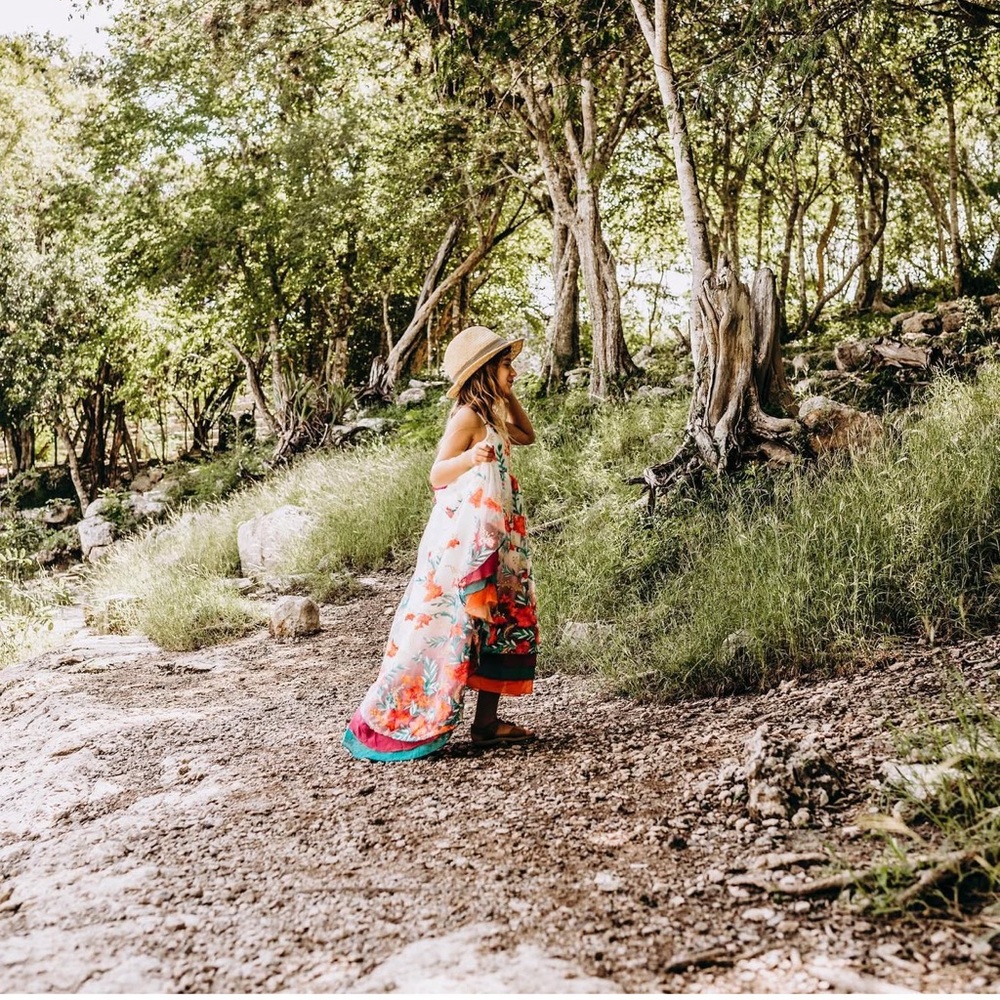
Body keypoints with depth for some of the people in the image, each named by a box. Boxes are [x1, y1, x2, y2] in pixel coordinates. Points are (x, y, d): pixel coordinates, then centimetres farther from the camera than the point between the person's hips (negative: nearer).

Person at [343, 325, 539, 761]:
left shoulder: (491, 417, 14)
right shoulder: (467, 416, -13)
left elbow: (526, 435, 30)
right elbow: (437, 474, -19)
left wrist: (508, 395, 18)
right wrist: (469, 458, -39)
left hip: (493, 538, 10)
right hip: (464, 537, -10)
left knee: (506, 622, 10)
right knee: (451, 626, -7)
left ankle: (487, 721, 16)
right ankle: (392, 725, 1)